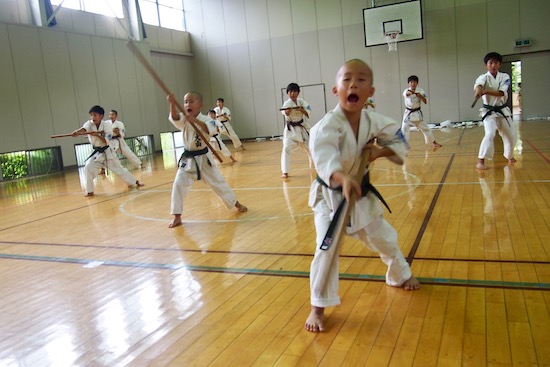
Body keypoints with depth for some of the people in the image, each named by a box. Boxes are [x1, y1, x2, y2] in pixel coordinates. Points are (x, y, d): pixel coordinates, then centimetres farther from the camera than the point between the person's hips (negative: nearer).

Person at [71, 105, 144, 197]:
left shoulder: (106, 125, -15)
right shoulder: (89, 124, -9)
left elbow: (107, 141, -19)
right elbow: (84, 128, -33)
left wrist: (97, 135, -34)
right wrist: (77, 132, -56)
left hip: (108, 151, -2)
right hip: (97, 152, 3)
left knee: (118, 168, 5)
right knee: (88, 167, -15)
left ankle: (135, 182, 25)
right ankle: (89, 191, -2)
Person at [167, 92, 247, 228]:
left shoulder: (205, 119, -9)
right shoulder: (184, 120, -5)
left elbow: (211, 130, -32)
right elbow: (174, 118, -28)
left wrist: (195, 120, -43)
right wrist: (172, 104, -48)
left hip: (204, 158, -1)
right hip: (188, 159, 2)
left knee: (218, 182, 10)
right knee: (178, 184, -9)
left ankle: (236, 204, 31)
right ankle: (177, 216, 3)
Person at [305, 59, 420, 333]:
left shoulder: (373, 121, -11)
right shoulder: (327, 126, -29)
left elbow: (399, 141, 2)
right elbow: (324, 159, -45)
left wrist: (380, 151, -19)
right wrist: (342, 179, -65)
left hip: (361, 192, 5)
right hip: (330, 195, -5)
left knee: (383, 238, 22)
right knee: (327, 248, -18)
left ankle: (400, 276, 53)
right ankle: (318, 307, 2)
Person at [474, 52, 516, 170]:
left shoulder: (504, 77, -4)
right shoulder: (483, 77, -12)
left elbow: (502, 93, -21)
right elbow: (478, 84, -38)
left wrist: (486, 91, -39)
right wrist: (478, 90, -63)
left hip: (503, 110, 4)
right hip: (489, 112, -4)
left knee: (511, 135, 14)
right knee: (490, 134, -24)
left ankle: (509, 155, 41)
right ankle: (480, 161, -19)